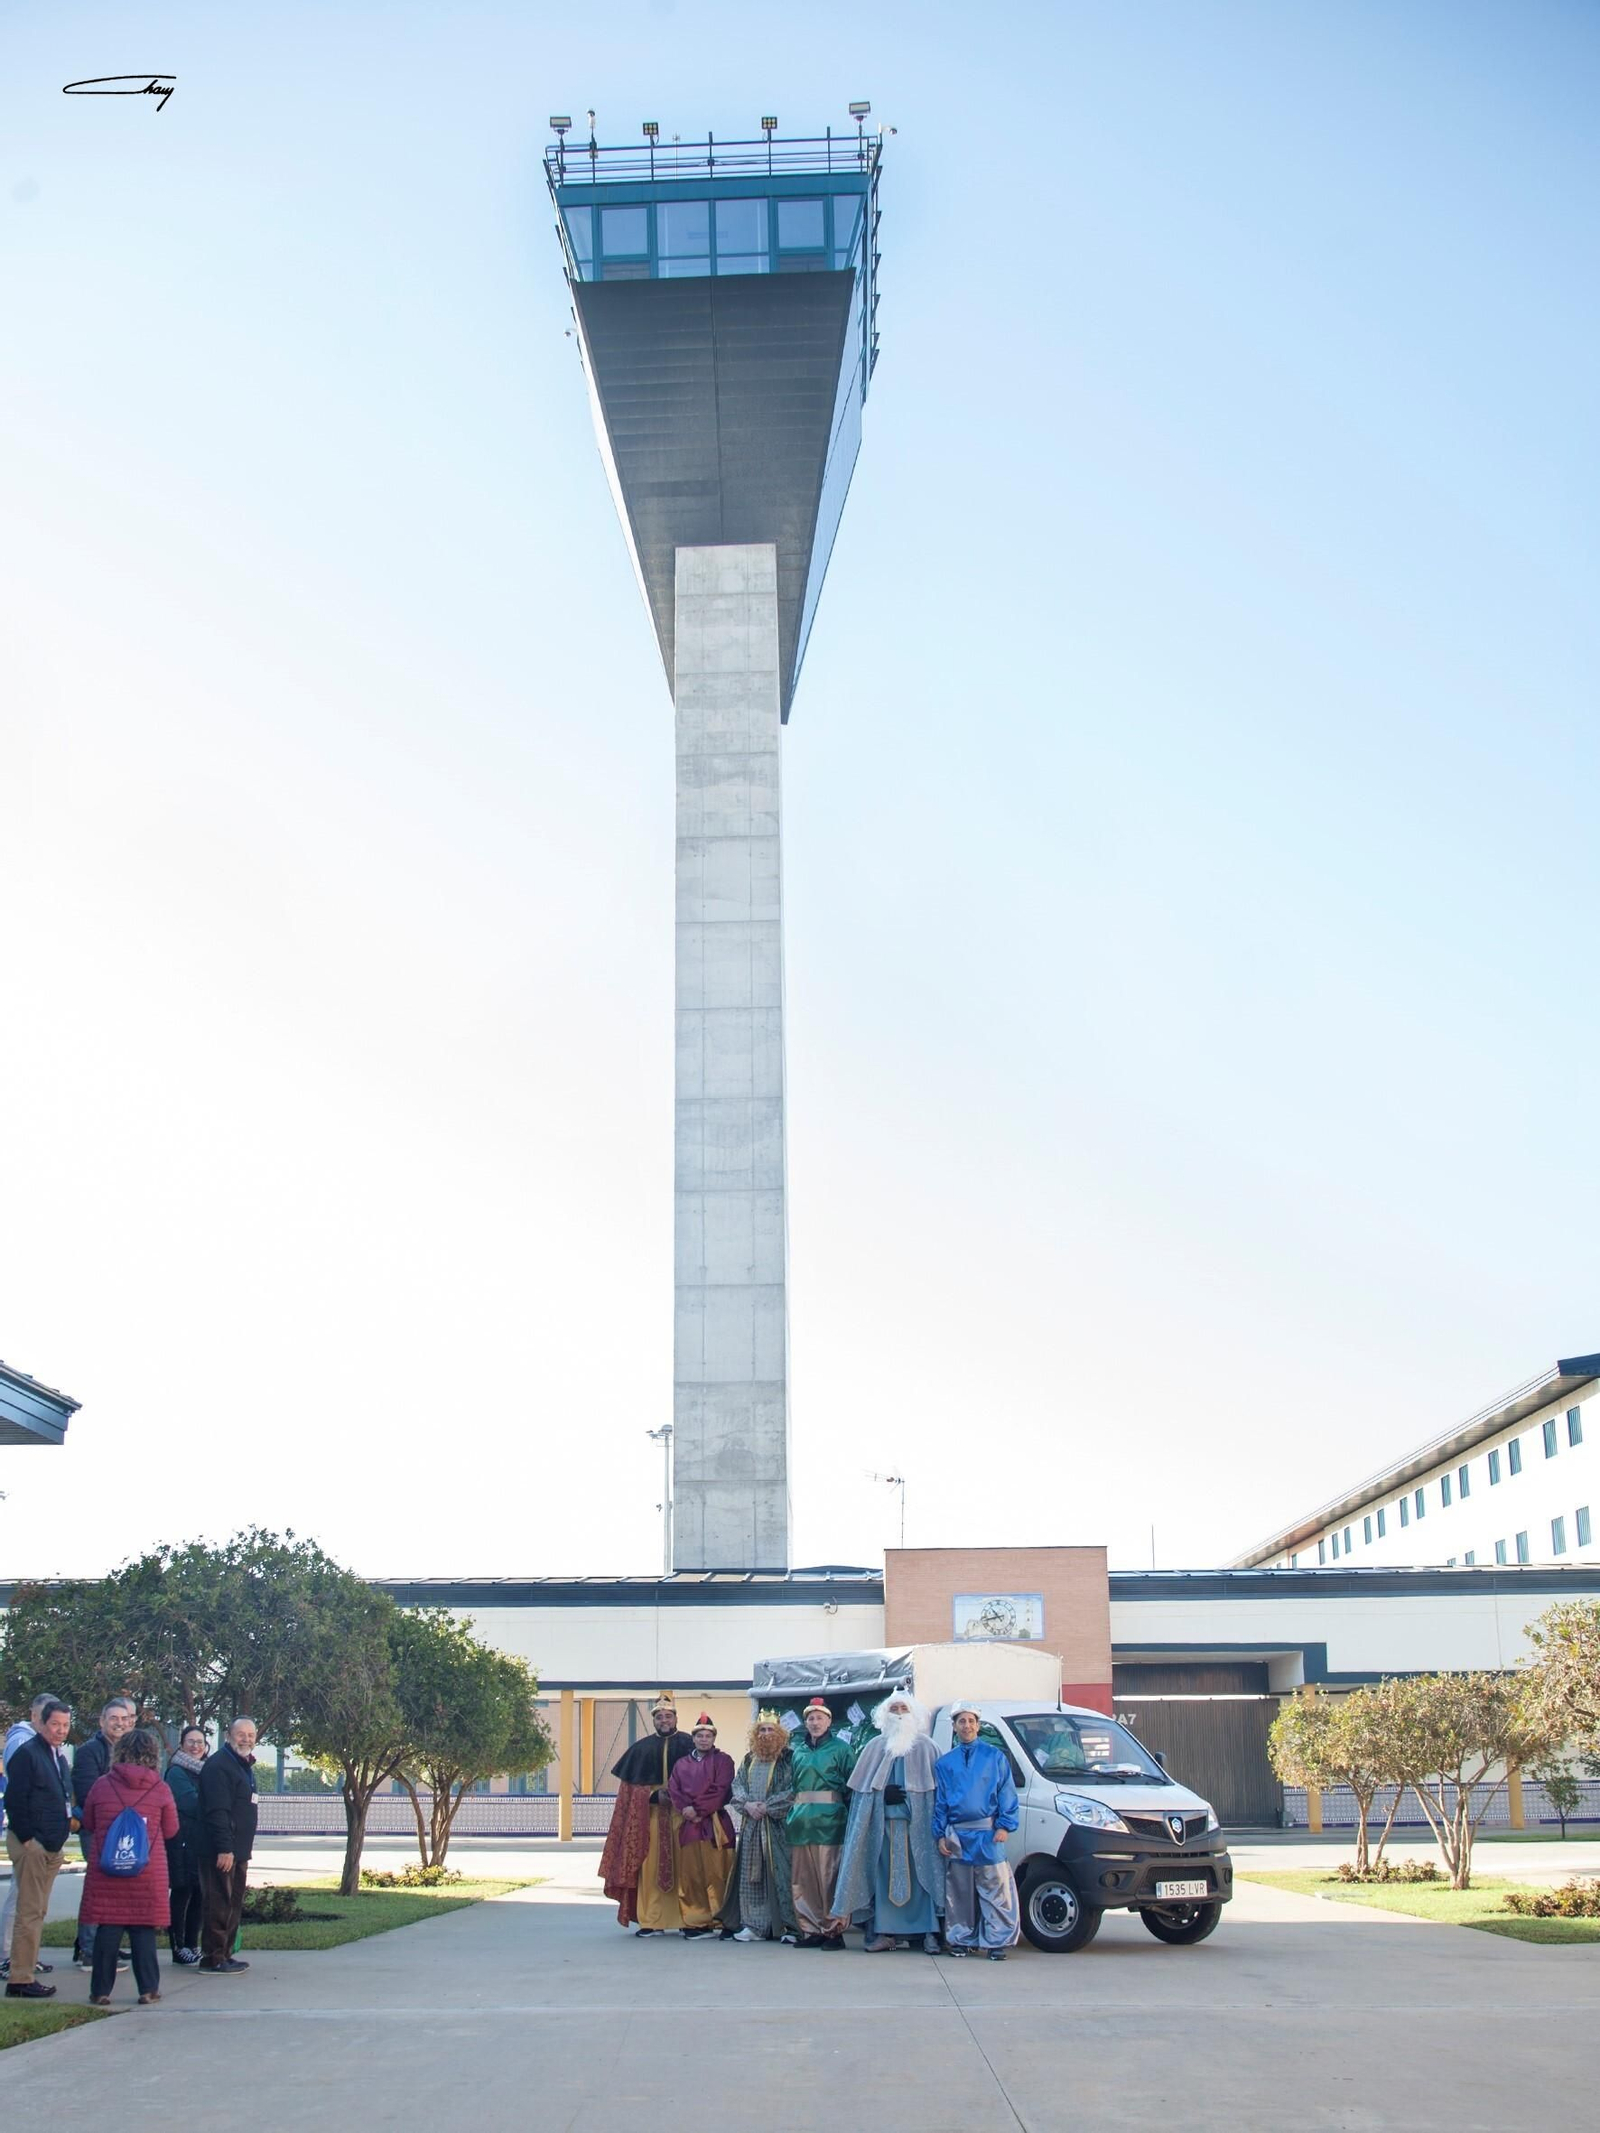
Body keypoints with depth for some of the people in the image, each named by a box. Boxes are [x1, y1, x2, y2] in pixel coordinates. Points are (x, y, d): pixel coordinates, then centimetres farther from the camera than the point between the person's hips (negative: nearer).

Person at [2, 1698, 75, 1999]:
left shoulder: (59, 1758, 17)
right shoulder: (26, 1754, -10)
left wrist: (70, 1818, 10)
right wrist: (27, 1838, -17)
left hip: (52, 1846, 9)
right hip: (31, 1843, -9)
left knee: (37, 1911, 12)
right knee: (30, 1912, -8)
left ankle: (26, 1970, 17)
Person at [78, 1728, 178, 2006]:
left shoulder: (101, 1785, -1)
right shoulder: (160, 1790, -3)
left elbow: (88, 1824, 11)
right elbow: (171, 1830, 6)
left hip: (105, 1870, 1)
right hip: (148, 1872, 0)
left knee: (107, 1929, 5)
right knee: (144, 1930, 6)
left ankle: (101, 1991, 8)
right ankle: (148, 1989, 9)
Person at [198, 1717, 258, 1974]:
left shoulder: (245, 1767, 18)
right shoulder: (219, 1766, -14)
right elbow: (217, 1811, -21)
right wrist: (224, 1848, -26)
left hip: (238, 1851, 10)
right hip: (221, 1852, -10)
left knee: (234, 1904, 13)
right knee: (219, 1904, -7)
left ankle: (225, 1954, 20)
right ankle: (213, 1959, -3)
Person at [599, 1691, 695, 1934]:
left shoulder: (687, 1744, 6)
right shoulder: (641, 1748, 10)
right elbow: (630, 1786, 6)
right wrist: (655, 1796, -9)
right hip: (650, 1814, 1)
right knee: (651, 1867, -3)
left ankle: (686, 1919, 4)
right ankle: (651, 1921, 0)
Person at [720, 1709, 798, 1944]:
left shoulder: (787, 1760, -1)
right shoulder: (749, 1760, 15)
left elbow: (792, 1790, -9)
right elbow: (737, 1785, 10)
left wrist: (767, 1806, -13)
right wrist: (747, 1804, -8)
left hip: (777, 1825, -5)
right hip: (750, 1824, 5)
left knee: (779, 1873, -9)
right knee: (751, 1874, 5)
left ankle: (789, 1926, -7)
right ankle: (754, 1924, 11)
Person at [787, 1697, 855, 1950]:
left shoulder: (839, 1749, 4)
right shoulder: (798, 1751, 18)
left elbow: (852, 1785, 0)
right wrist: (793, 1813, 8)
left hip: (829, 1819, -5)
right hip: (801, 1819, 5)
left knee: (829, 1875, -6)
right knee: (802, 1877, 3)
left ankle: (833, 1930, -1)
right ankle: (811, 1929, 10)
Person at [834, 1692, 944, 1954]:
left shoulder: (924, 1747, 11)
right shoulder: (875, 1748, 15)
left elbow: (935, 1786, 4)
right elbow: (861, 1787, 10)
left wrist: (906, 1794, -11)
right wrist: (884, 1794, -8)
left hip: (917, 1823, -1)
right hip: (881, 1822, 1)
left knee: (919, 1874, -6)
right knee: (883, 1875, -4)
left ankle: (926, 1932, -4)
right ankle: (883, 1932, -2)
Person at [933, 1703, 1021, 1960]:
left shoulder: (995, 1756, 7)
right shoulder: (944, 1762, 13)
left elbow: (1007, 1794, 4)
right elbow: (939, 1801, 13)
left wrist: (1004, 1825, -7)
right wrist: (940, 1835, 4)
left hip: (988, 1833, -2)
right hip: (957, 1835, 2)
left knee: (995, 1889, -6)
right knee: (958, 1891, 7)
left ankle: (997, 1941, -2)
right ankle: (959, 1939, 17)